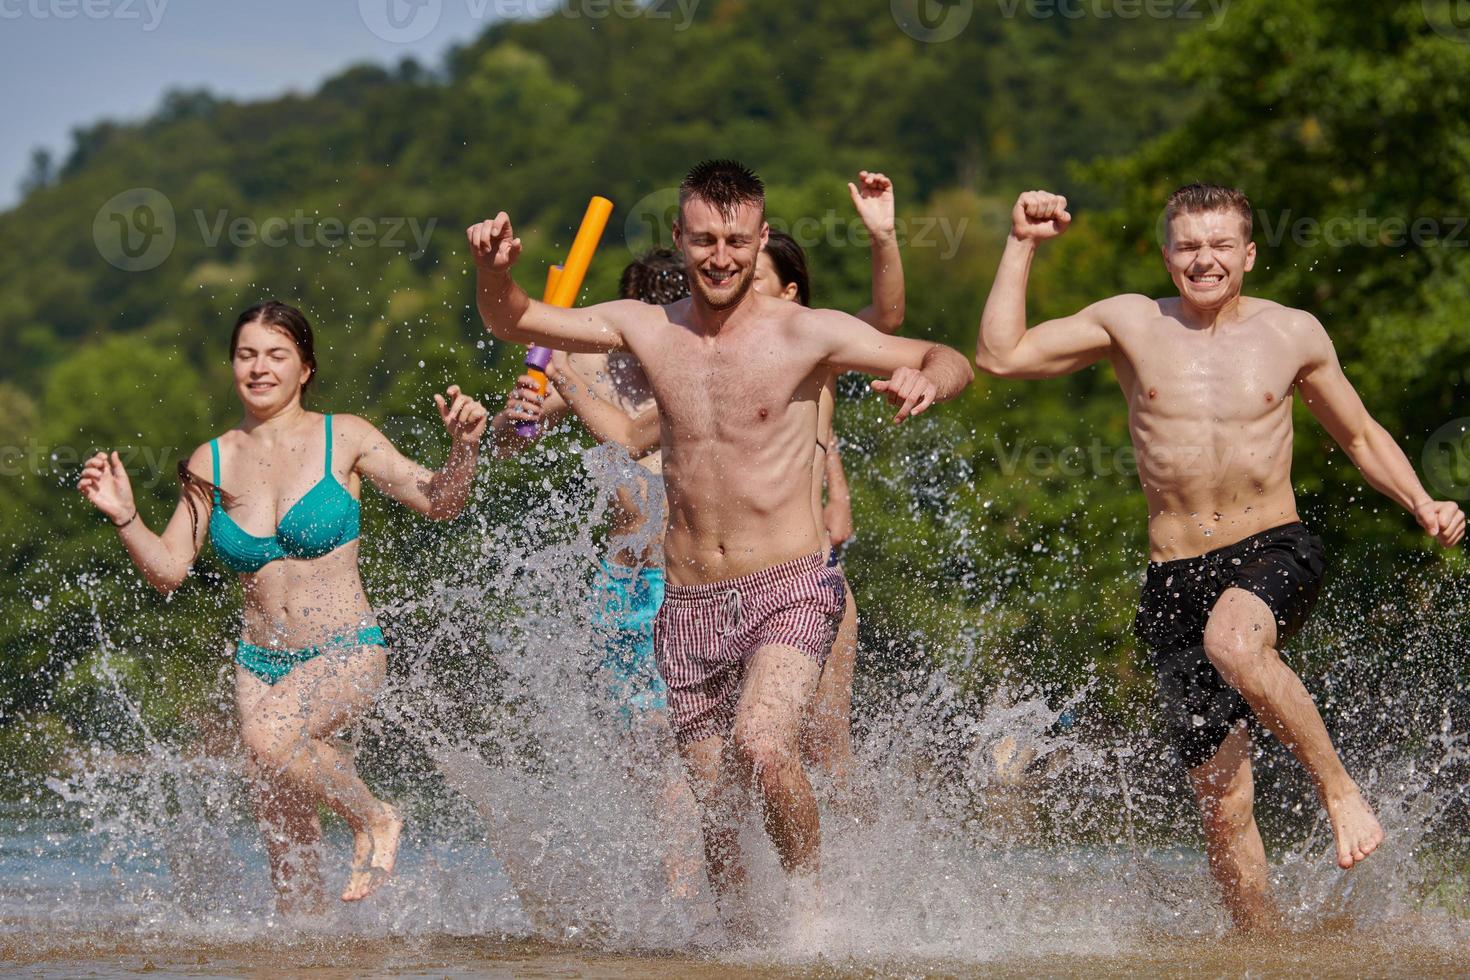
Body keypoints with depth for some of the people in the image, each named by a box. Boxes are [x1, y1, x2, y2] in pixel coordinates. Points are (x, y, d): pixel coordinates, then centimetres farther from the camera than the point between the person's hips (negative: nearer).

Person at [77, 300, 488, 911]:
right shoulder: (213, 462, 4)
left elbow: (440, 503, -1)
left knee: (270, 736, -33)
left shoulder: (343, 438, -3)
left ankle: (373, 820, -9)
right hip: (260, 663, 4)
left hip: (346, 654, -4)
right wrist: (124, 518, -11)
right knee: (286, 837, 4)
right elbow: (168, 570, 6)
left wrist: (463, 449, -20)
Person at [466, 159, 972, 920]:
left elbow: (951, 362, -3)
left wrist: (927, 381, -27)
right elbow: (511, 322, 12)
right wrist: (494, 271, -10)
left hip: (789, 592, -4)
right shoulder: (645, 330, 5)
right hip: (689, 606, 4)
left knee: (760, 745, -29)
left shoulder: (805, 334, -5)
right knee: (715, 810, 7)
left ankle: (813, 899, -7)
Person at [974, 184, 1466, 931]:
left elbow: (1360, 436, 19)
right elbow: (1001, 356, 3)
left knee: (1233, 639, -38)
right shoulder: (1132, 324, 6)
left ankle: (1339, 788, -20)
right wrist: (1022, 246, 0)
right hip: (1176, 580, 2)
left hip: (1275, 557, -2)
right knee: (1223, 804, -2)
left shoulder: (1293, 334, 7)